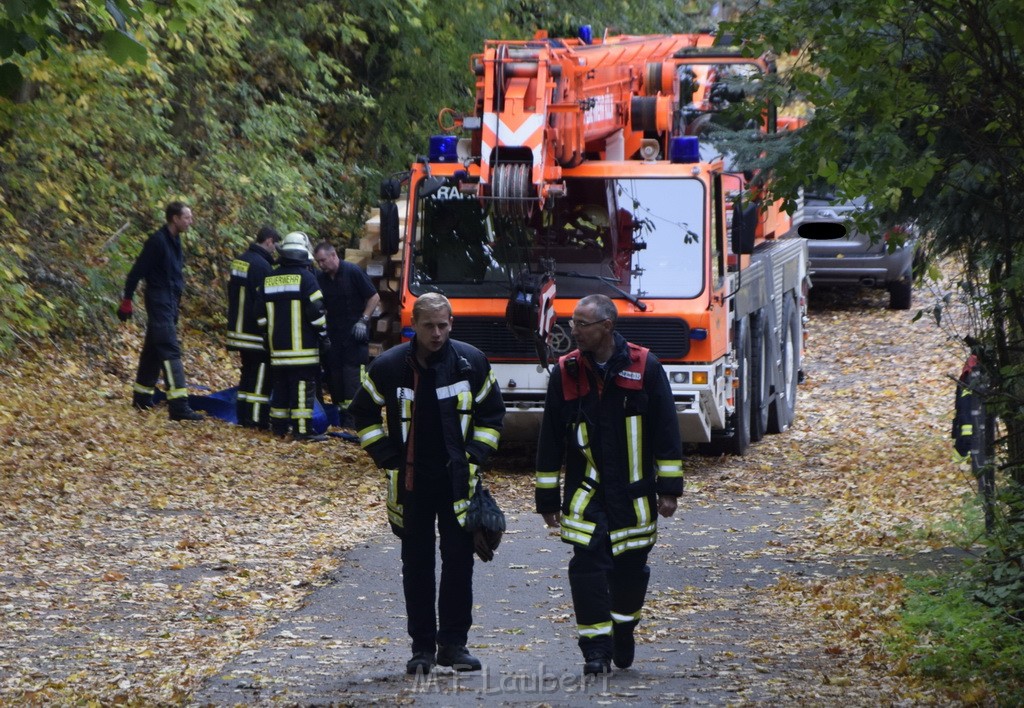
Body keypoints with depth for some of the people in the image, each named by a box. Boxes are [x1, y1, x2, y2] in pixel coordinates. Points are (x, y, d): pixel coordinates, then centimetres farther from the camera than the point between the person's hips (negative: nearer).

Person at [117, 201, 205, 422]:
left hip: (170, 302, 9)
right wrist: (127, 301, -14)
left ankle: (142, 396, 26)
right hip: (159, 302, -9)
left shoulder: (174, 241, 13)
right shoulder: (158, 241, -15)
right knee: (170, 351, -15)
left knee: (154, 349, 16)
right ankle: (178, 405, -22)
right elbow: (137, 271, -14)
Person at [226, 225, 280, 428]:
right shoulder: (262, 265, -19)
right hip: (257, 333, -9)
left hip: (239, 328, 9)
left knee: (248, 372, 16)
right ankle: (257, 419, -5)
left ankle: (243, 415, 17)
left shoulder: (240, 261, 11)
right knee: (261, 374, -4)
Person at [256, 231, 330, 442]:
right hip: (303, 346, -6)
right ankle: (302, 428, -10)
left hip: (278, 346, 6)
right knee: (303, 386, -6)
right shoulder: (306, 278, -9)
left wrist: (270, 334, 24)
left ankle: (278, 425, 18)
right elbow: (316, 311, -12)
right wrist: (324, 336, -2)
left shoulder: (270, 280, 11)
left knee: (280, 386, 14)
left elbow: (261, 314, 14)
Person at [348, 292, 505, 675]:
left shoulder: (472, 363, -1)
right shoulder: (389, 367, -3)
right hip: (411, 483, 0)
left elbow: (491, 413, 10)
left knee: (459, 561, -1)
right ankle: (422, 646, 10)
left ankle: (454, 643, 7)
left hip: (458, 482, 0)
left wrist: (474, 457, -1)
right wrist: (389, 459, -1)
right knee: (416, 565, 4)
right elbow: (364, 414, 8)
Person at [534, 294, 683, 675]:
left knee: (631, 566, 8)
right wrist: (548, 497, 6)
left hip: (634, 494, 0)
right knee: (588, 565, -10)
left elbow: (666, 430, 1)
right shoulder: (565, 373, 2)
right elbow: (550, 440, 6)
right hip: (585, 492, 0)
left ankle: (623, 628, 34)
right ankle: (596, 647, -4)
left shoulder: (645, 368, -3)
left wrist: (669, 488, -2)